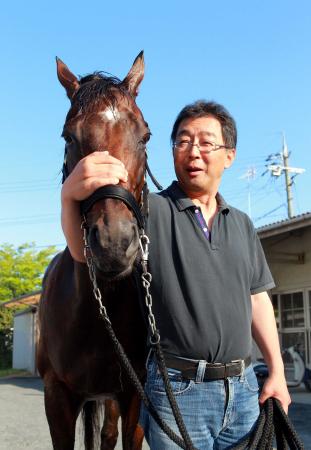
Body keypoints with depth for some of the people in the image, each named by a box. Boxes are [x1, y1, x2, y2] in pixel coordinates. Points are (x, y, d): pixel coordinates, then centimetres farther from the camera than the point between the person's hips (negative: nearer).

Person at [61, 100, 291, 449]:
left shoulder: (242, 225, 12)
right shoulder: (150, 211, -6)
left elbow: (258, 299, 14)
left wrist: (277, 372, 8)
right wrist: (71, 194, -42)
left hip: (243, 387, 5)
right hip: (177, 389, -5)